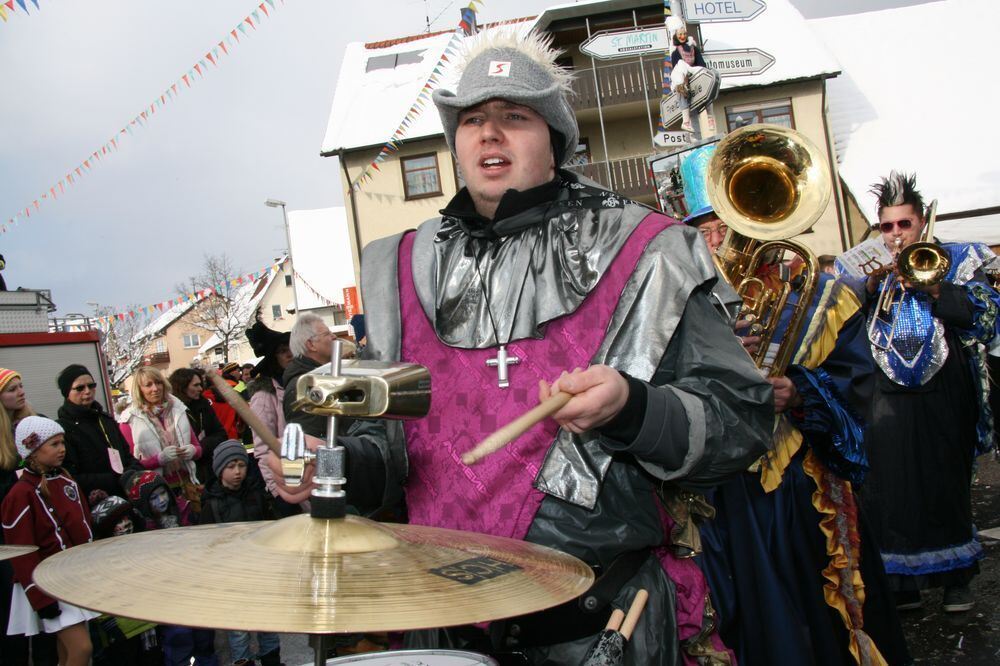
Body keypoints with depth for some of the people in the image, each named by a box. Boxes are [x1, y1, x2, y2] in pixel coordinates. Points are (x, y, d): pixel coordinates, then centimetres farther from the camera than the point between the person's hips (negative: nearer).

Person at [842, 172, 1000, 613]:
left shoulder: (953, 261, 7)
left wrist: (931, 286, -13)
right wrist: (872, 283, -11)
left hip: (943, 398, -1)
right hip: (888, 401, 1)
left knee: (947, 488, 6)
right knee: (891, 489, 0)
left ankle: (956, 578, 22)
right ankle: (903, 583, 12)